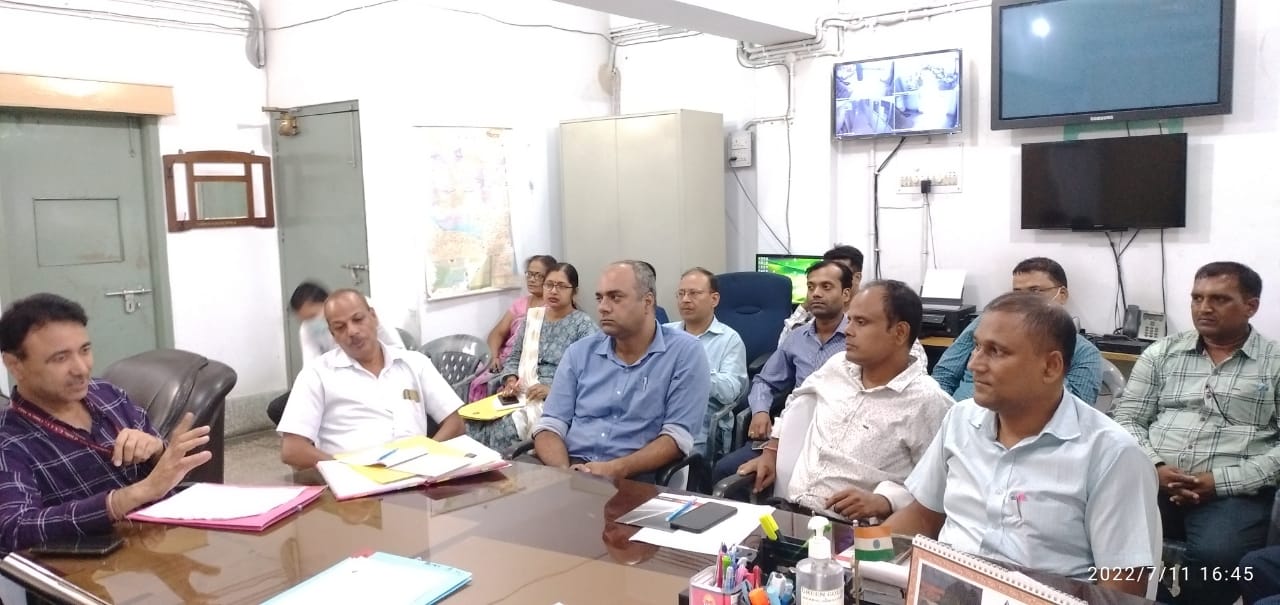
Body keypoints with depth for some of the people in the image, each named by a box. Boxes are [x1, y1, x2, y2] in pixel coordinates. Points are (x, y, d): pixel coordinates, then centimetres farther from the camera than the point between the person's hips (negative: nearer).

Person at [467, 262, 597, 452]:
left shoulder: (583, 324, -1)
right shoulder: (532, 317, 17)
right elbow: (514, 357, 21)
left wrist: (553, 390, -21)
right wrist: (511, 379, -1)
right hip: (520, 394, 5)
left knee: (502, 429, -30)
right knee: (474, 423, -22)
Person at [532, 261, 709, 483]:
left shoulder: (685, 352, -1)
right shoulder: (579, 352, 11)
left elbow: (678, 435, -7)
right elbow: (550, 426, 7)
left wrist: (615, 470, -18)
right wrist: (564, 473, -13)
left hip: (635, 478, -3)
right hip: (573, 470, 3)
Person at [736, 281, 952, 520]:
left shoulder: (928, 402, -10)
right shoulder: (838, 366, 10)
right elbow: (799, 400, 30)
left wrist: (883, 501, -24)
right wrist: (771, 451, 22)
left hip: (851, 532, -5)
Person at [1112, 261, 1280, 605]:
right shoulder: (1162, 353, 15)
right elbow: (1127, 420, 11)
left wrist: (1219, 481, -12)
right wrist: (1156, 467, -7)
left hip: (1234, 492, -2)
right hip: (1153, 482, 2)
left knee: (1217, 554, -34)